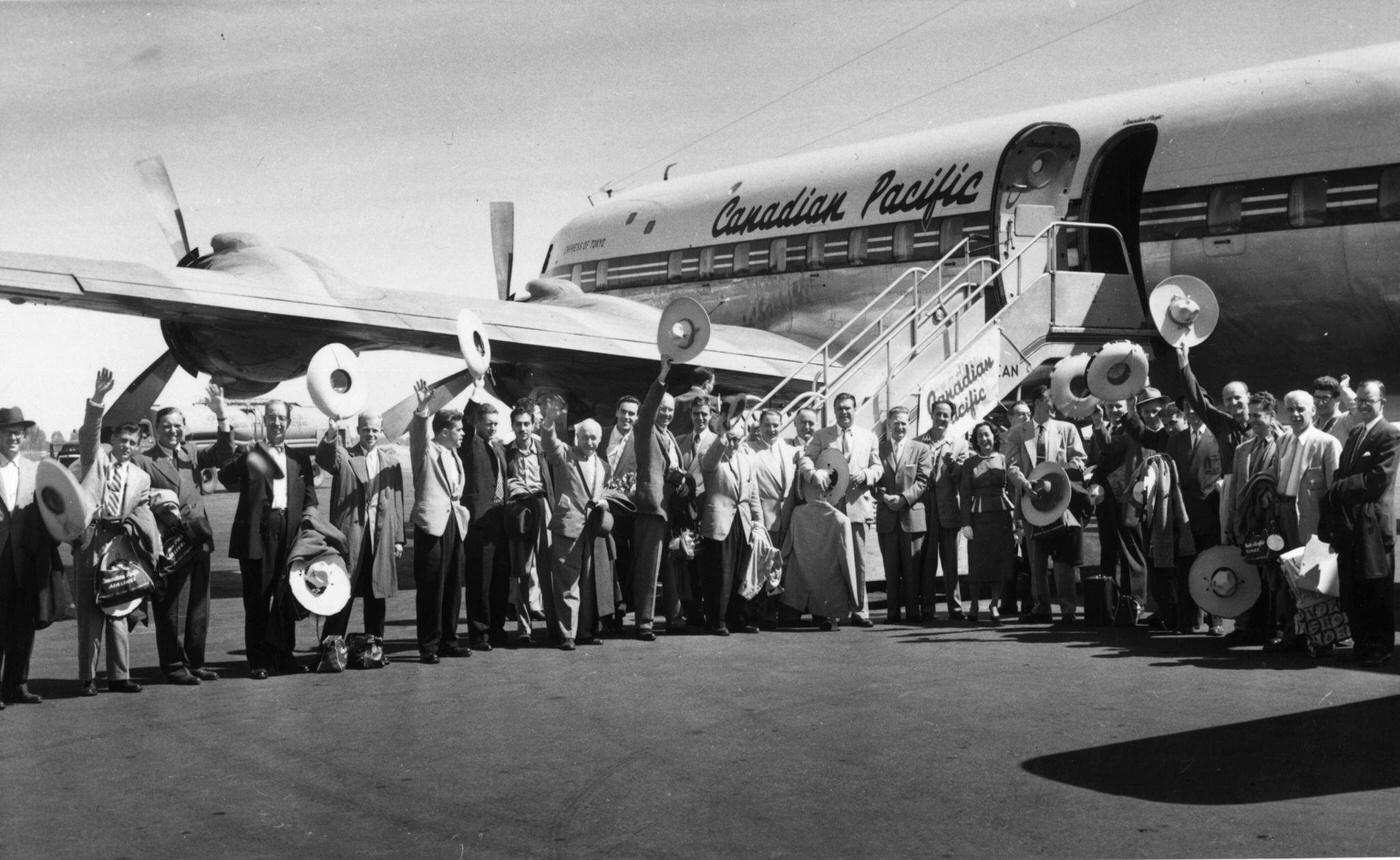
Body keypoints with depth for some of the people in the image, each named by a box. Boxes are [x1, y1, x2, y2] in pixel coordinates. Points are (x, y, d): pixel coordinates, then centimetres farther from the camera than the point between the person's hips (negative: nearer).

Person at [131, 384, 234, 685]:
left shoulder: (192, 454, 13)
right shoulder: (143, 461, -2)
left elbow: (224, 453, -2)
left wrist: (222, 417, -12)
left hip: (198, 540, 5)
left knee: (199, 606, 11)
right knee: (168, 608, 0)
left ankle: (195, 662, 21)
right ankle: (173, 665, 9)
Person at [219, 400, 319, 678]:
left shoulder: (300, 459, 17)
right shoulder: (249, 456, 6)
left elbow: (310, 498, 17)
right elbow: (225, 477, -5)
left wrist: (308, 515, -1)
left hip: (290, 533, 3)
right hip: (257, 533, -3)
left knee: (286, 598, 5)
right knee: (257, 598, 1)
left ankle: (283, 657, 15)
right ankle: (258, 661, 8)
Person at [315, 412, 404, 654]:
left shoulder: (390, 460, 12)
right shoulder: (345, 456, 4)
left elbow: (397, 502, 11)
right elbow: (323, 460, -19)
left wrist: (399, 538, 7)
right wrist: (330, 436, -37)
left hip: (381, 534, 3)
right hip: (350, 531, -3)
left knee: (376, 591, 8)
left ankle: (374, 642, 16)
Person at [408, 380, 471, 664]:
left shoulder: (454, 454, 20)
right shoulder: (426, 450, -3)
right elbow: (417, 431, -24)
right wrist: (422, 408, -39)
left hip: (453, 523, 8)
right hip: (431, 524, -8)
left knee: (452, 586, 10)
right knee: (430, 587, -5)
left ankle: (448, 641, 19)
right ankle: (428, 646, 0)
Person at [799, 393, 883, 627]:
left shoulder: (868, 437, 15)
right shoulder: (821, 436, 9)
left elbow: (878, 468, 13)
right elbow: (805, 460, -2)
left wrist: (865, 474, -9)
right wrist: (814, 472, -24)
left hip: (858, 505, 1)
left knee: (858, 561, 2)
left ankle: (860, 611, 7)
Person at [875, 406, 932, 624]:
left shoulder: (921, 449, 8)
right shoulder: (878, 449, 11)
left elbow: (922, 481, -1)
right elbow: (874, 481, 8)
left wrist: (904, 498, -13)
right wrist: (883, 496, -11)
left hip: (913, 515, -1)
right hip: (886, 517, 1)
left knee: (913, 568, -1)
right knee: (891, 569, 3)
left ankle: (914, 612, 4)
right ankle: (893, 612, 6)